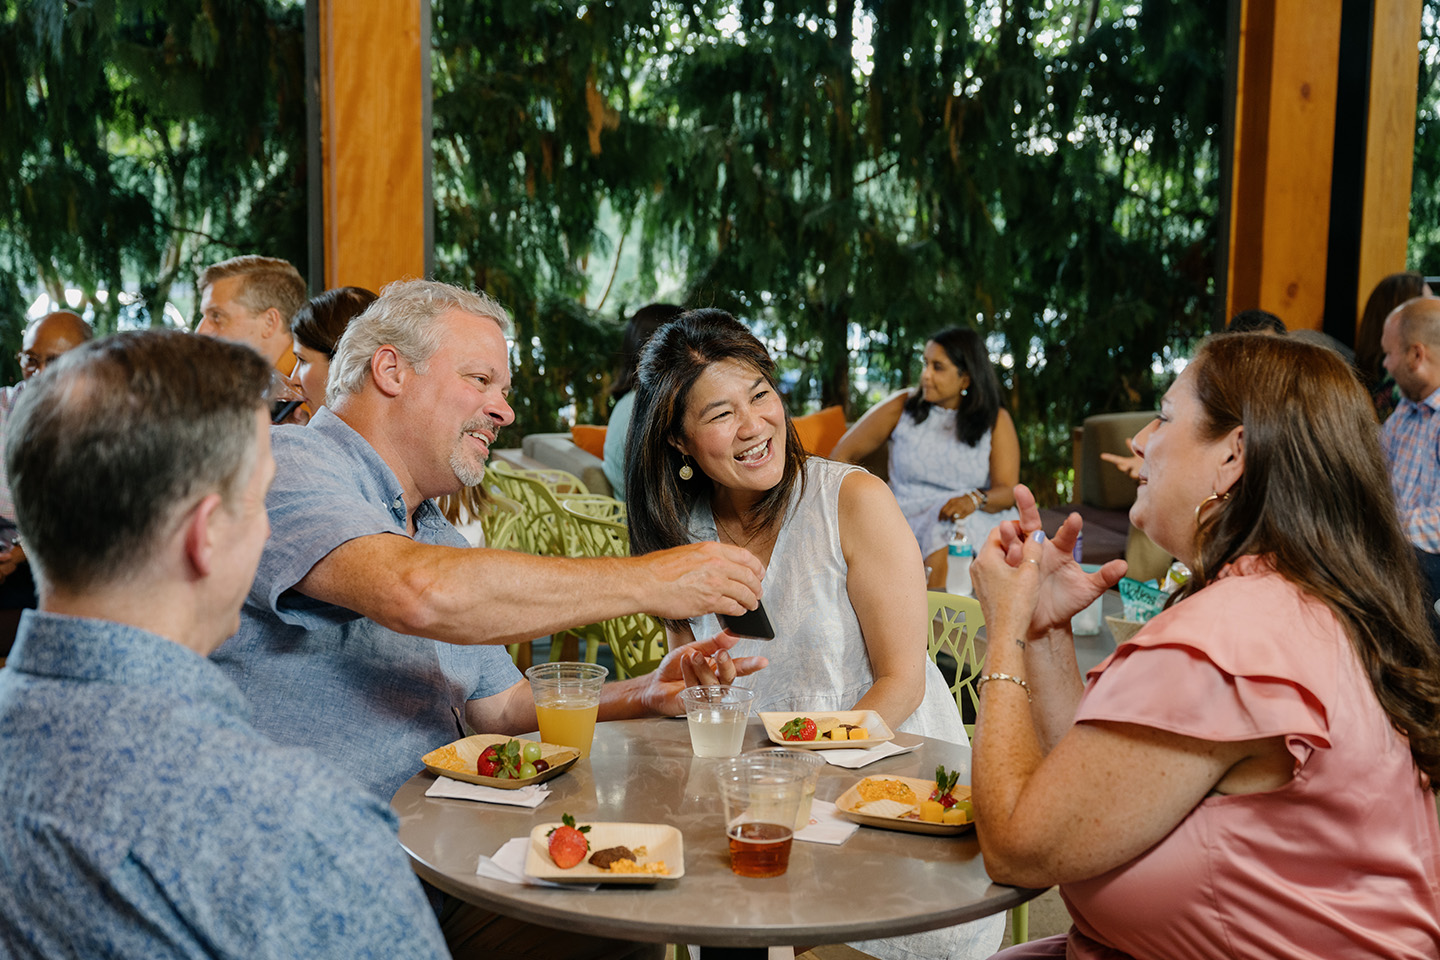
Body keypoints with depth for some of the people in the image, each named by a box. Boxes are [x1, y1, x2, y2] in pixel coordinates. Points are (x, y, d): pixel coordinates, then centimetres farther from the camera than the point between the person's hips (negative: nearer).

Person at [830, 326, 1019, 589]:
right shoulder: (902, 407, 11)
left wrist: (975, 499, -23)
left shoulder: (996, 421, 9)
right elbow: (842, 454, 14)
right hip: (909, 516, 1)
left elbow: (1007, 491, 0)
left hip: (977, 520, 0)